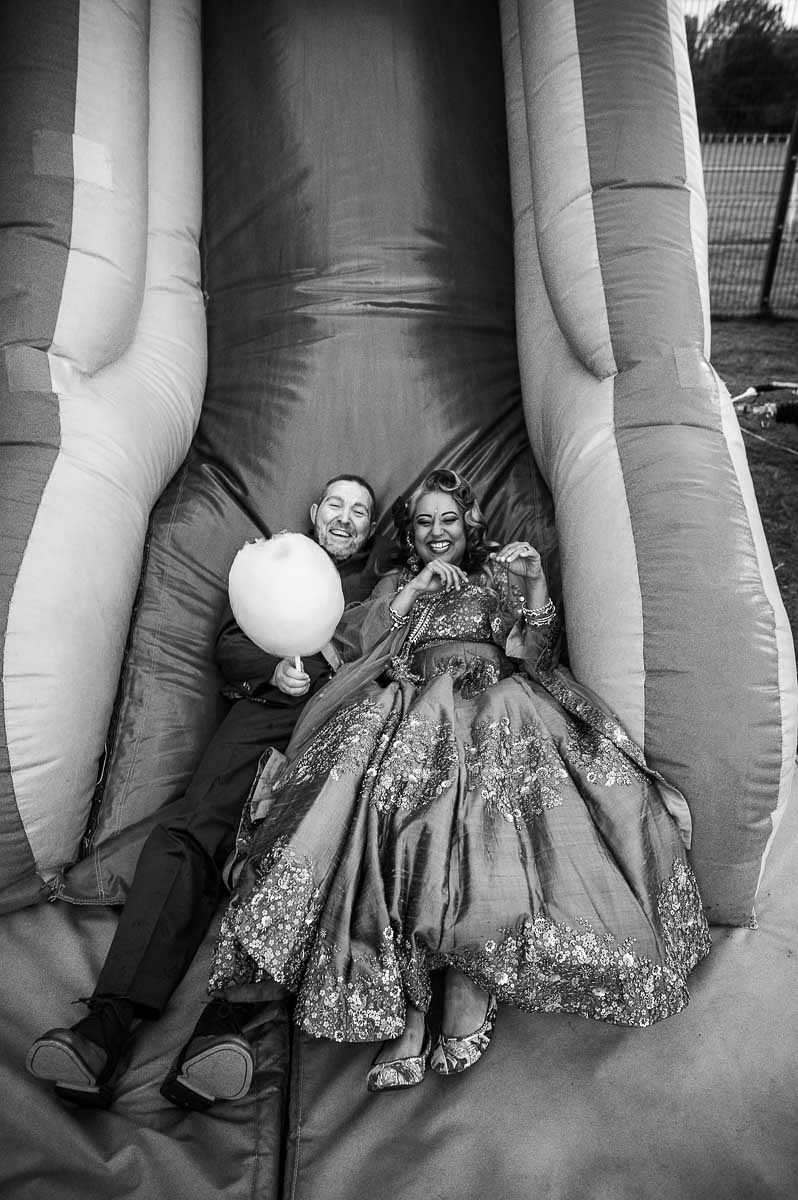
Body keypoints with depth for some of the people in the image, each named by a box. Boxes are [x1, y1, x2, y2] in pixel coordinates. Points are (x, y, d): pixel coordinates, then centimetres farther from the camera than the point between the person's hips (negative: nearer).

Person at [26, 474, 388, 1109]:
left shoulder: (389, 581, 25)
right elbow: (230, 644, 17)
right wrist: (273, 668, -3)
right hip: (265, 710, 1)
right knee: (188, 833, -22)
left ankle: (216, 1026, -38)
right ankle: (109, 1021, -28)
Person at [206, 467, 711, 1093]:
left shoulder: (498, 577, 26)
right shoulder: (394, 585, 29)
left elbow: (537, 654, 12)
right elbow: (366, 647, 11)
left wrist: (537, 586, -3)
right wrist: (412, 593, 2)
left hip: (494, 703, 0)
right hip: (413, 706, 0)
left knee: (490, 785, -36)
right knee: (397, 786, -35)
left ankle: (468, 996, -35)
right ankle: (403, 1016, -36)